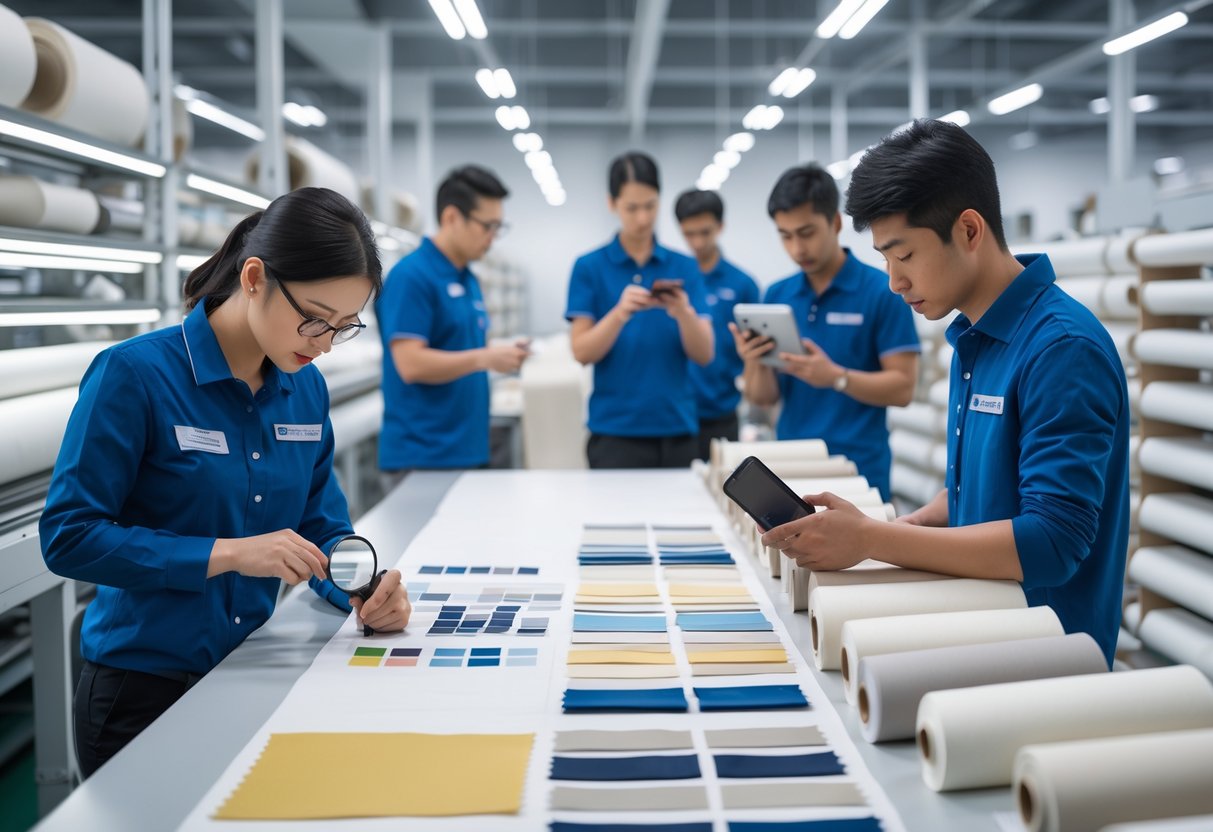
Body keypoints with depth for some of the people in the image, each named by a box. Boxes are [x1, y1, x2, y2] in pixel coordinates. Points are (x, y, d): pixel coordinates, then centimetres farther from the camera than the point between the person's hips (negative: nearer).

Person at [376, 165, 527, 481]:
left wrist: (503, 355, 3)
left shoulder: (469, 280, 14)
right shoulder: (411, 276, -13)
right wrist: (485, 358, -19)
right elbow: (410, 364, -20)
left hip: (468, 451, 8)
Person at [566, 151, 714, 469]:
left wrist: (683, 313, -19)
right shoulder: (590, 267, 0)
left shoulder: (684, 268, 6)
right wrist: (620, 312, -23)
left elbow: (704, 354, 0)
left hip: (677, 428, 3)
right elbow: (582, 352, -6)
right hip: (615, 430, -2)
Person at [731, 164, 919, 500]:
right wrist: (754, 363, -14)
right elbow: (764, 397, 7)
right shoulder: (776, 296, 6)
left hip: (857, 472, -4)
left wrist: (836, 377, -23)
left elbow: (902, 387, -9)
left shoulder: (882, 292, -7)